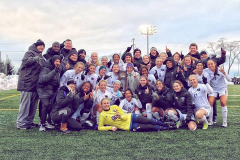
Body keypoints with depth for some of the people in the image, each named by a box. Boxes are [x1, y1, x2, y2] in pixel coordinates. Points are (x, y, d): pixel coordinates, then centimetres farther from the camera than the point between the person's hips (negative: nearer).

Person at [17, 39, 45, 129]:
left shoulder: (40, 56, 24)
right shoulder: (30, 53, -2)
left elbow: (43, 68, 33)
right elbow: (26, 61, -21)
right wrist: (35, 58, -35)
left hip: (35, 84, 9)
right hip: (27, 83, -8)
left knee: (33, 104, 11)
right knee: (25, 103, -7)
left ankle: (29, 121, 20)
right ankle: (21, 123, -1)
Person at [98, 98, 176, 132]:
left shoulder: (114, 107, 4)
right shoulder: (102, 115, -5)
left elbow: (124, 115, 7)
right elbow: (100, 127, -3)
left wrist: (120, 116, -17)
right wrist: (110, 127, -17)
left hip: (130, 117, 3)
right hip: (128, 127, -3)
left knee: (150, 121, -8)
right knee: (150, 127, -11)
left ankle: (167, 125, 13)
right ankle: (166, 129, 7)